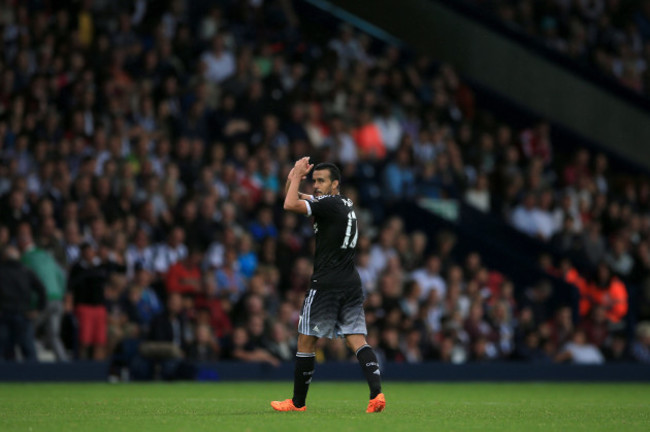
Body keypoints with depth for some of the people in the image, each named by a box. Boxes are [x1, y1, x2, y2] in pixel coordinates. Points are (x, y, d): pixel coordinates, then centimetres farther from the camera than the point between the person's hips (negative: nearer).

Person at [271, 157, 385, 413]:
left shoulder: (330, 204, -10)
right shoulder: (344, 204, 17)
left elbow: (290, 205, -20)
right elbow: (294, 200, 26)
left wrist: (297, 176, -6)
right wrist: (293, 180, 9)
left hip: (326, 284, -8)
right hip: (351, 284, 8)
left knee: (306, 341, 4)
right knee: (357, 340, -1)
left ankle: (298, 402, 11)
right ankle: (377, 393, -19)